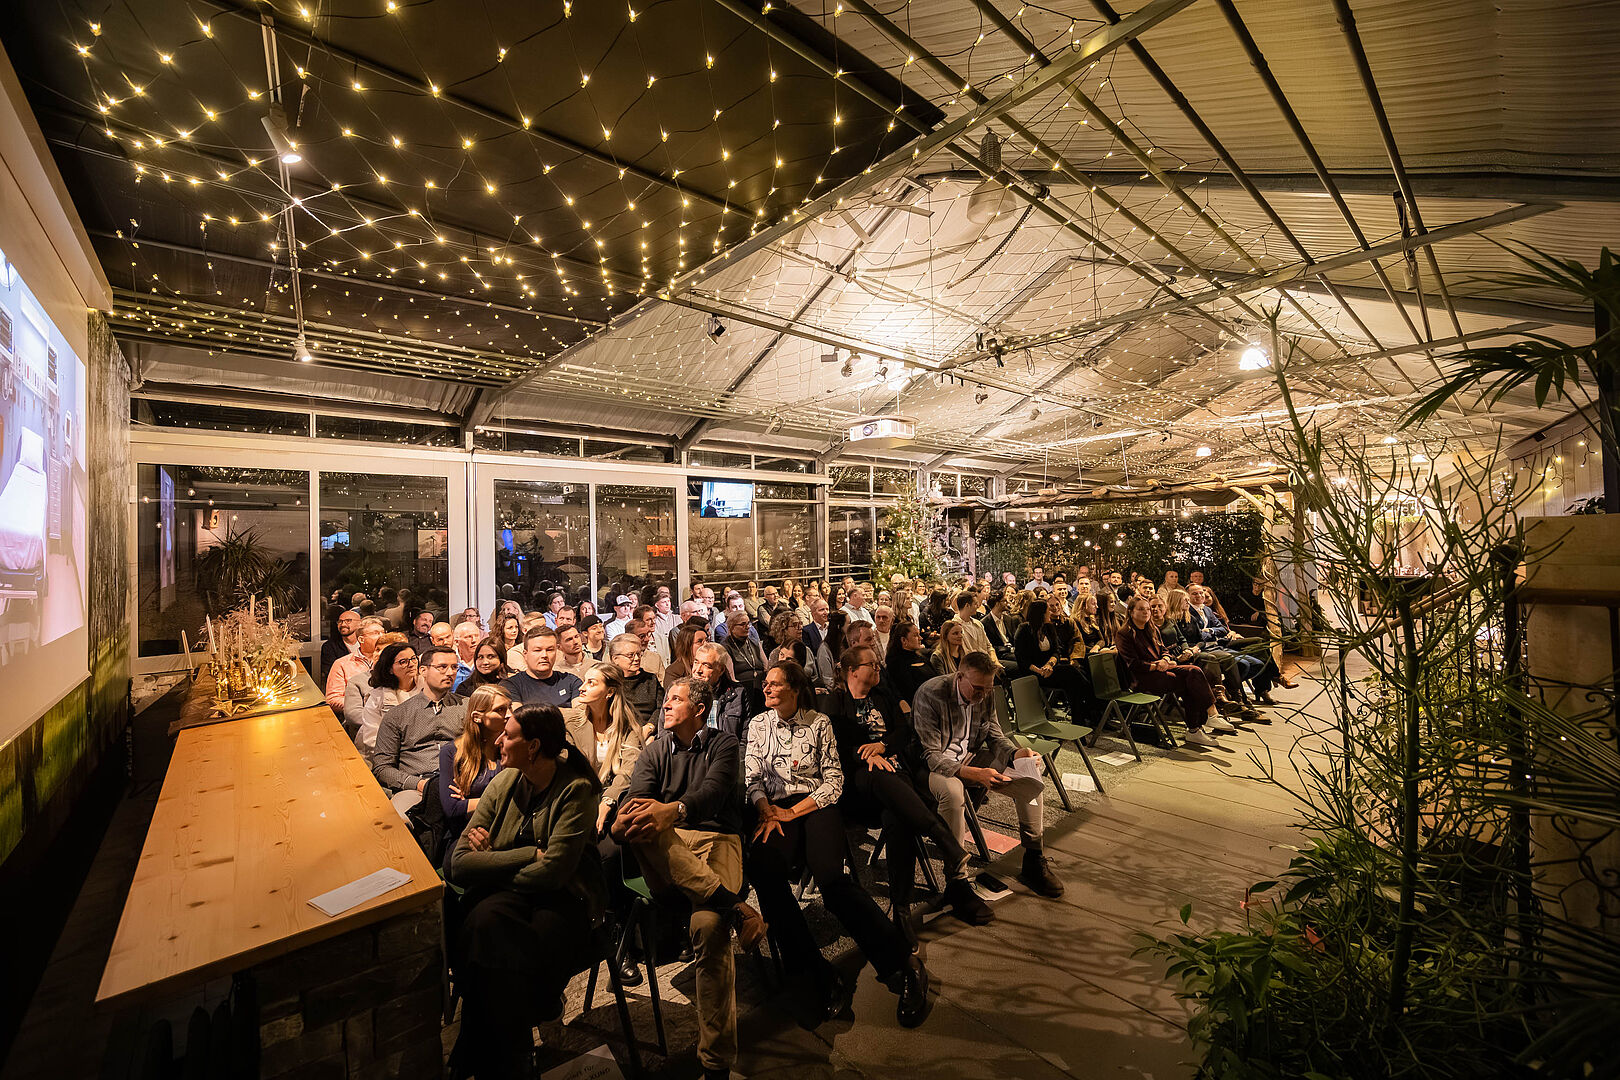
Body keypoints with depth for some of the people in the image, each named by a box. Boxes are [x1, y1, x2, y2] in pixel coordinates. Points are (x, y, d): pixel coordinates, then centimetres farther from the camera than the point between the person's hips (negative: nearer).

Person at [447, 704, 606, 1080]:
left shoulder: (576, 790, -14)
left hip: (564, 898, -4)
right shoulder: (505, 782, 3)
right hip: (508, 893, 4)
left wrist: (494, 863, -6)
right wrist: (531, 854, -15)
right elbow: (459, 865, -2)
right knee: (484, 920, -27)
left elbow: (552, 871, -19)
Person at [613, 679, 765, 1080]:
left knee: (707, 926, -31)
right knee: (639, 824, -33)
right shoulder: (656, 750, 20)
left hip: (716, 839, -2)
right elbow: (636, 795, 2)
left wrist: (673, 810, -32)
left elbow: (713, 790, -11)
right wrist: (623, 818, -24)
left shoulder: (724, 743, 8)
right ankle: (732, 905, -38)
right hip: (667, 849, 2)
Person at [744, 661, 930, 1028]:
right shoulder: (757, 725, 14)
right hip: (775, 810, 2)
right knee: (763, 867, -31)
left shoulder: (819, 723, 7)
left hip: (816, 806, -2)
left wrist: (793, 811, -8)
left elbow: (834, 780, 2)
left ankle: (903, 964, -21)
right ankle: (821, 976, -24)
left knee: (830, 875, -30)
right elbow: (753, 778, 10)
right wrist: (767, 811, -10)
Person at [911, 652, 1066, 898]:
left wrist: (1015, 753, -18)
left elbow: (995, 736, 5)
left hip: (971, 757, 7)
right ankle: (957, 877, -20)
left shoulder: (985, 695, -6)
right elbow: (931, 756, -26)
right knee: (953, 792, -38)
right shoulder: (930, 694, -26)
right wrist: (975, 774, -38)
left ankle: (1034, 862, 5)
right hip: (935, 765, -6)